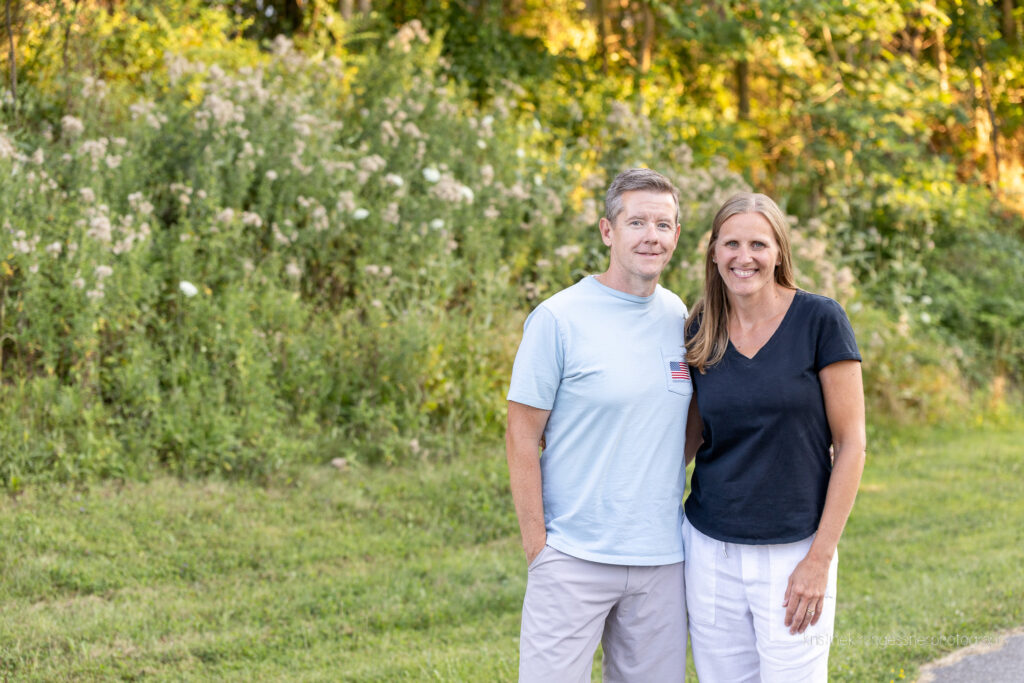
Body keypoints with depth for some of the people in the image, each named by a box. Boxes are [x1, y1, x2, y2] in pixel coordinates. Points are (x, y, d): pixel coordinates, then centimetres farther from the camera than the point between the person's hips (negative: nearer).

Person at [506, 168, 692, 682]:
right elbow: (522, 437, -7)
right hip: (574, 558, -5)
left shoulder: (678, 317, 8)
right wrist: (537, 546, -9)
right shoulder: (559, 318, -8)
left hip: (661, 559, 5)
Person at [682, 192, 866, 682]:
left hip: (792, 552, -4)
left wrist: (819, 560, -10)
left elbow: (850, 445, -7)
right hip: (711, 551, 4)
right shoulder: (701, 334, 5)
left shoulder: (819, 321, -8)